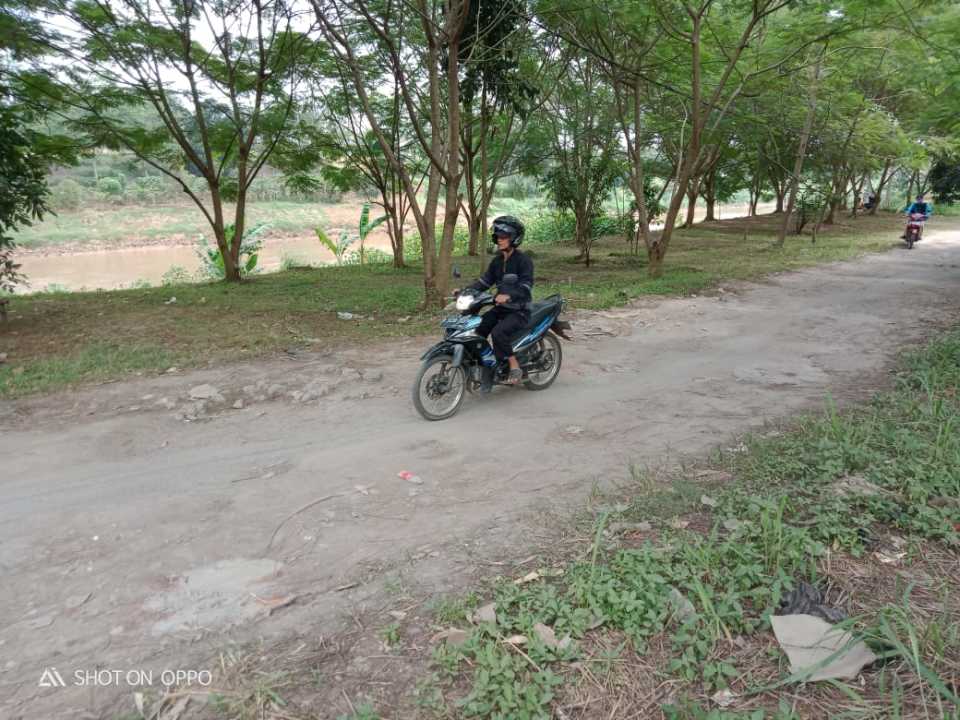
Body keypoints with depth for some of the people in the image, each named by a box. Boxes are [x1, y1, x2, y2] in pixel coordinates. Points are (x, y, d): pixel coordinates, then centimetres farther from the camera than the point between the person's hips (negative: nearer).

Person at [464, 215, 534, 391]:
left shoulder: (524, 261, -11)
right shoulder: (497, 260, 13)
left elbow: (525, 288, -24)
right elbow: (485, 281, 12)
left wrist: (508, 296, -42)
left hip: (519, 310, -7)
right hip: (500, 307, 8)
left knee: (498, 333, -32)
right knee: (476, 330, -12)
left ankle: (515, 367, -15)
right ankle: (487, 367, 0)